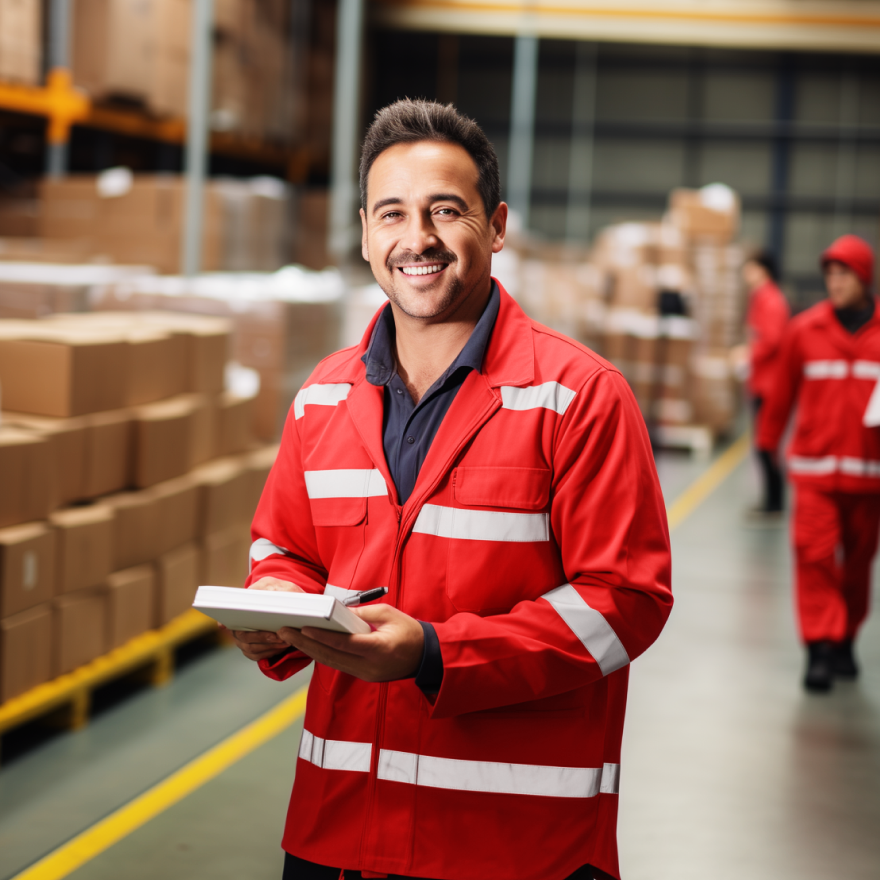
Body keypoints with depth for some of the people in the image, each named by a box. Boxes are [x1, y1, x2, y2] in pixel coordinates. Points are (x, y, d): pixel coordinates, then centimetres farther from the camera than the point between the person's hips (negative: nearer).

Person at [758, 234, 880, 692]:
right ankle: (820, 648, -9)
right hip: (815, 466, -1)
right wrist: (767, 441, 15)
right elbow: (783, 391, 10)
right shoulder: (805, 330, 1)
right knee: (814, 554, -10)